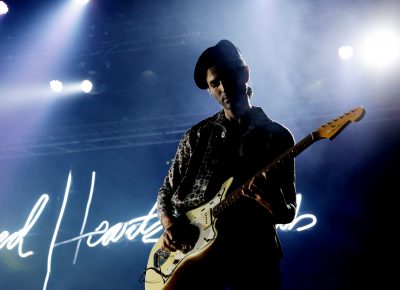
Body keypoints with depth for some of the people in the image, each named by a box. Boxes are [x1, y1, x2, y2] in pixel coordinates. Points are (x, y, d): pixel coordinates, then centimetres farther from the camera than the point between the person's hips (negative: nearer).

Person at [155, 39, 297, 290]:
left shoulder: (278, 136, 9)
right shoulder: (198, 136, 14)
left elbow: (289, 212, 6)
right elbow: (166, 192, 17)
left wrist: (276, 206, -17)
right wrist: (170, 225, -4)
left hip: (253, 252, -1)